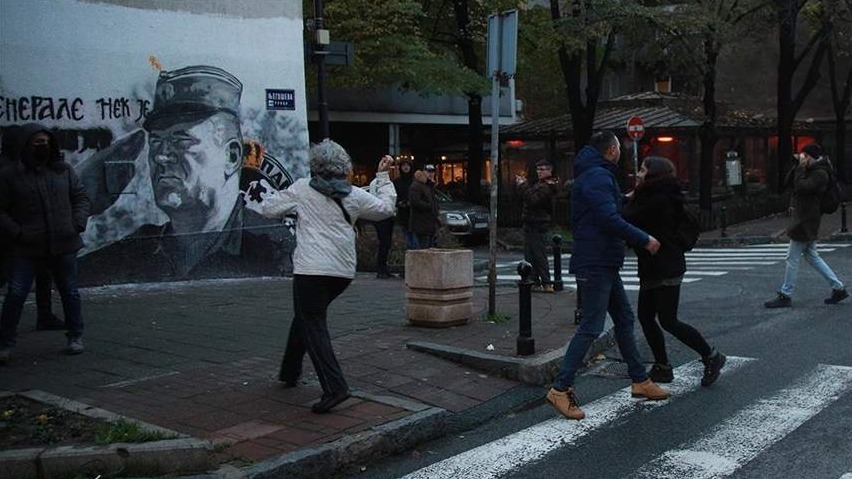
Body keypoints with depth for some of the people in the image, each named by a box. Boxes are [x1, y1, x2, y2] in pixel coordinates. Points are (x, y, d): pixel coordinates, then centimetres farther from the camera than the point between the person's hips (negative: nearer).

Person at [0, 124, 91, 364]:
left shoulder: (64, 170, 7)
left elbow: (80, 197, 14)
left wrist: (78, 224, 0)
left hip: (63, 245, 3)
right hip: (26, 249, -3)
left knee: (70, 292, 10)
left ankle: (75, 337, 25)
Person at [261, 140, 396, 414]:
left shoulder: (302, 189, -2)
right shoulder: (354, 196, 7)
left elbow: (268, 209, 4)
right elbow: (386, 208, 19)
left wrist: (278, 197, 25)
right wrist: (383, 176, 27)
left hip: (312, 270, -5)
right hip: (344, 271, 5)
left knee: (313, 326, -3)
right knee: (307, 317, 23)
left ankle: (334, 387, -16)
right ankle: (290, 371, 34)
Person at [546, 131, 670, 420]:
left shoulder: (596, 175, 19)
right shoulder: (598, 177, -15)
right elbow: (610, 220, -24)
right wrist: (644, 240, -16)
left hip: (603, 264, 11)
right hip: (595, 263, -11)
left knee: (624, 319, 16)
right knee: (591, 327, -10)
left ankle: (640, 381, 25)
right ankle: (561, 388, -6)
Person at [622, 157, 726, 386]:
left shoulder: (658, 200, -19)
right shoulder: (655, 197, 14)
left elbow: (628, 220, -19)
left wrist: (632, 198, -3)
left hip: (666, 269, -10)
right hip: (652, 268, 10)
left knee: (668, 320, -5)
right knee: (645, 316, 10)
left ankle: (712, 357, 7)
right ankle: (662, 367, 17)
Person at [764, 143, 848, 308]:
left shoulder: (820, 174, -15)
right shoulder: (810, 171, 15)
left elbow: (801, 187, -25)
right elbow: (788, 182, 13)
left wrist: (801, 167, -16)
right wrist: (797, 165, 2)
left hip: (805, 222, -10)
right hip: (805, 220, 10)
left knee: (792, 258, -4)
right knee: (812, 256, 15)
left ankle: (785, 296, 3)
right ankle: (839, 288, 20)